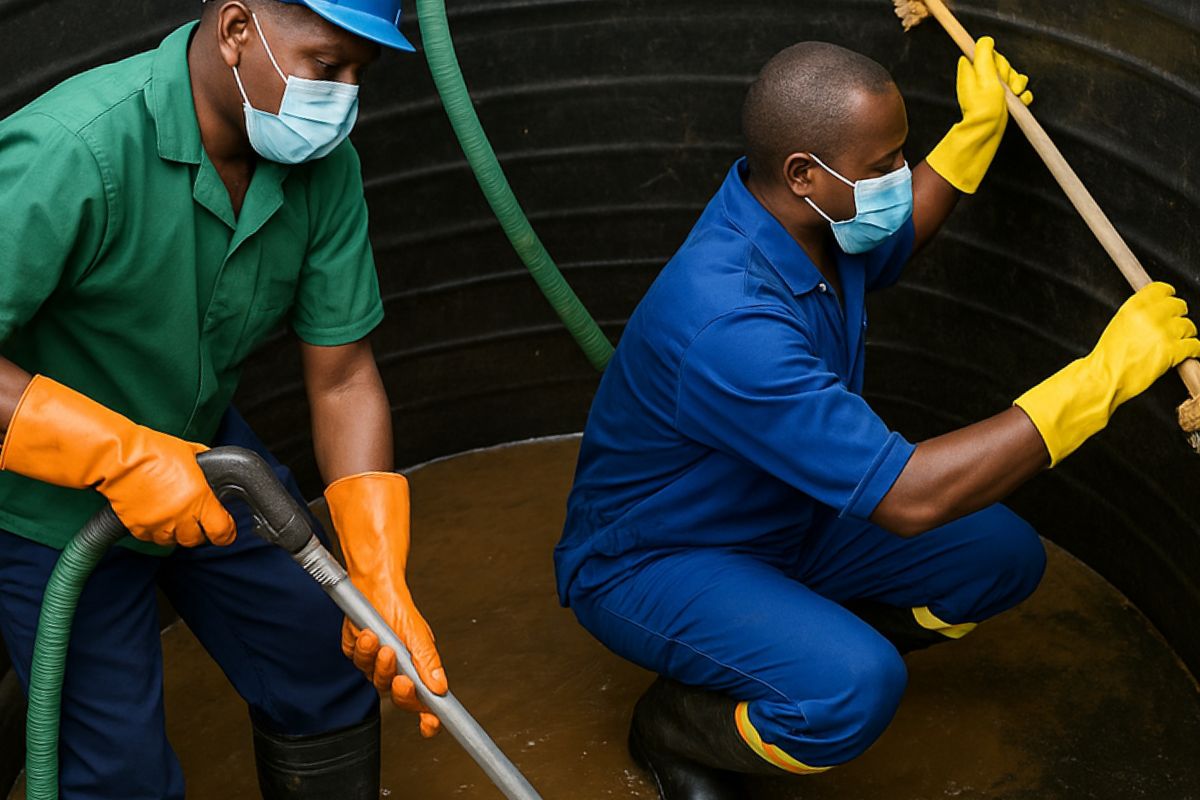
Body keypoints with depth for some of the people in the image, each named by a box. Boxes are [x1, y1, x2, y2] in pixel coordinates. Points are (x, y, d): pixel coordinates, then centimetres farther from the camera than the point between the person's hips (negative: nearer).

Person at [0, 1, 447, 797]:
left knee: (326, 665, 14)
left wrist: (382, 585, -18)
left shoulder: (324, 166, -13)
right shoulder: (73, 150, -34)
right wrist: (124, 458, -37)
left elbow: (343, 380, -10)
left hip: (200, 455, 6)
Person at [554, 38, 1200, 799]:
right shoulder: (728, 326, -39)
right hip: (648, 561, -9)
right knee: (854, 690, -33)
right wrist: (1104, 374, -36)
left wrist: (979, 128, 11)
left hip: (782, 518, 9)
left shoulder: (806, 213, -11)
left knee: (1003, 556, -3)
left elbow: (891, 244, 19)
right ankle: (672, 727, -2)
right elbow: (910, 498, -39)